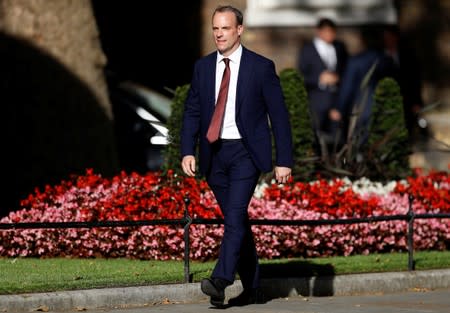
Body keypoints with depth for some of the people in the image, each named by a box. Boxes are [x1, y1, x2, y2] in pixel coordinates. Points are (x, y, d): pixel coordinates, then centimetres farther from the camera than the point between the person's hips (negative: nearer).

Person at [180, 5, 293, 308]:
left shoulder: (261, 67, -3)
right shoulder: (203, 67, 9)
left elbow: (279, 116, -2)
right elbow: (192, 112, 10)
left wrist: (284, 161, -6)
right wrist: (188, 152, -3)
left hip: (246, 151, -5)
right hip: (215, 153, 5)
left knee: (236, 214, -19)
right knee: (237, 221, 9)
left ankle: (221, 280, -29)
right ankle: (252, 288, 15)